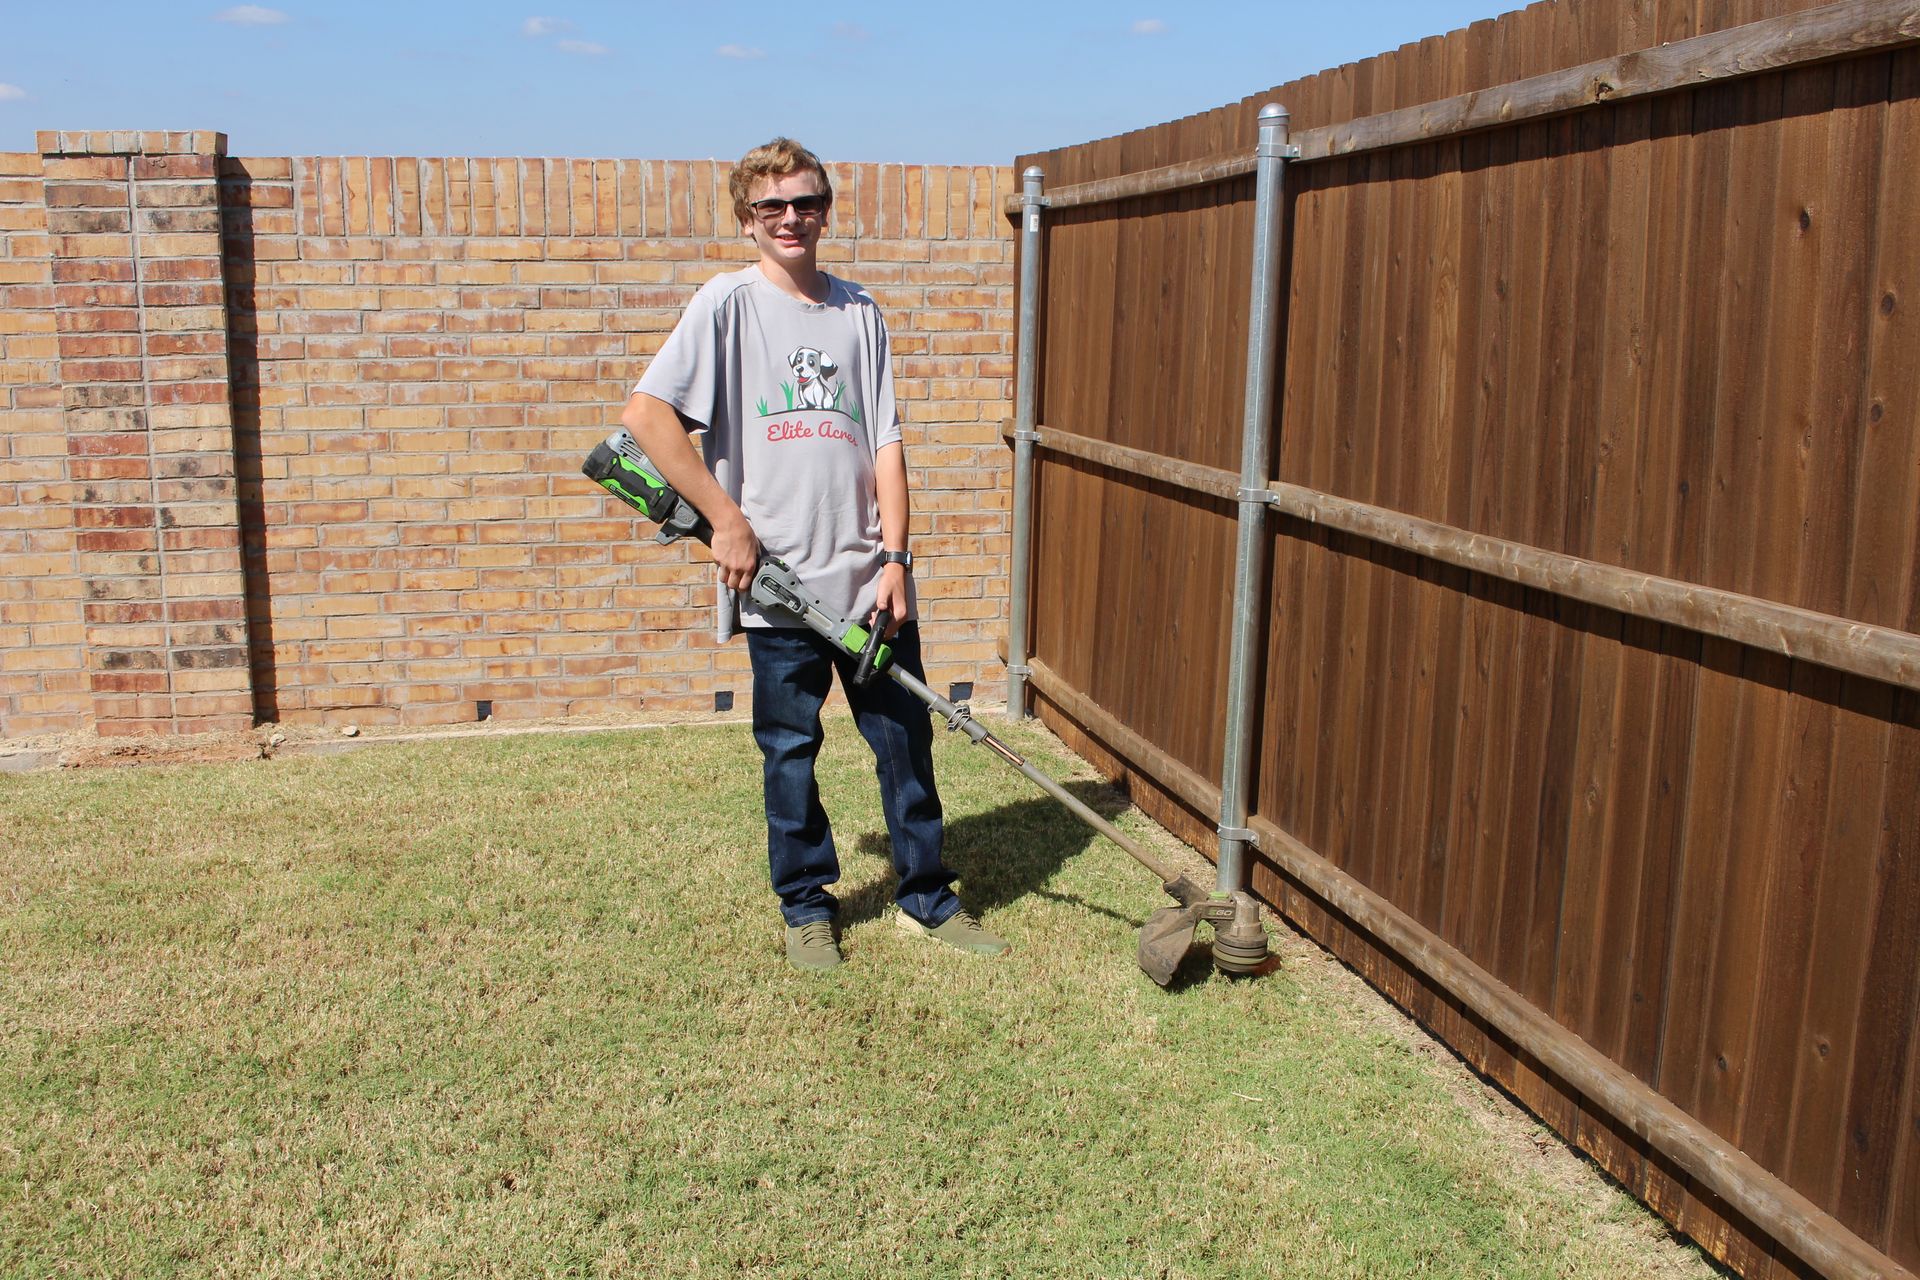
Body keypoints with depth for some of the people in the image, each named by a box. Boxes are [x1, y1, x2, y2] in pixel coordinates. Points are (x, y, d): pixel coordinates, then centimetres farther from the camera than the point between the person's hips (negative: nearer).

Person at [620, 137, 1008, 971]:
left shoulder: (859, 313, 9)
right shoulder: (728, 303, -2)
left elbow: (885, 443, 6)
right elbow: (645, 413, -10)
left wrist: (894, 555, -4)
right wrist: (725, 518, -12)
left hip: (871, 576, 3)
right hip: (781, 578, -3)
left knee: (906, 736, 8)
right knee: (789, 748, 8)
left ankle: (927, 898, 24)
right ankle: (806, 905, 25)